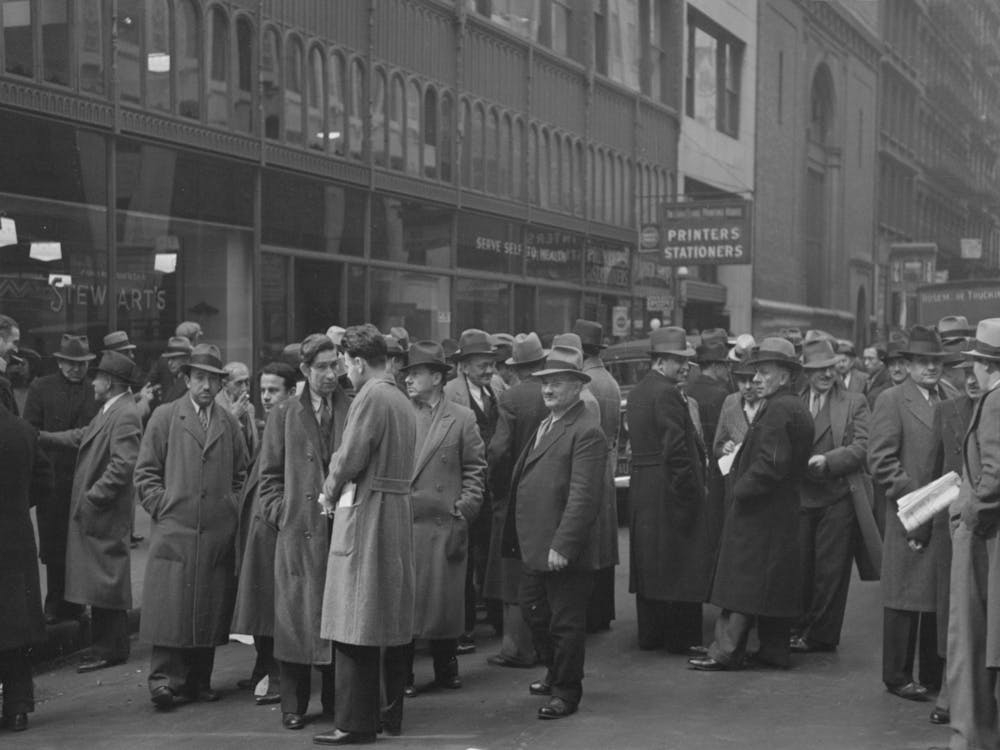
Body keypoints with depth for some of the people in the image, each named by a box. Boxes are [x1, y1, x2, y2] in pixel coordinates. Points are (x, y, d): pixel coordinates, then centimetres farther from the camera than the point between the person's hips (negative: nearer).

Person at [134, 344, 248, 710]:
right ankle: (165, 680, -7)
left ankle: (199, 680, 11)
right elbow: (146, 473, 4)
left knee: (210, 610, 3)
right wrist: (163, 508, -4)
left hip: (219, 536, 3)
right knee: (170, 608, -9)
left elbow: (241, 474, 21)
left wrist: (232, 509, 9)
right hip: (173, 531, -3)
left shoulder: (230, 424, 14)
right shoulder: (164, 417, 5)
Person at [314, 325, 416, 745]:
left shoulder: (370, 398, -13)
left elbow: (350, 458, -18)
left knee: (355, 630, -5)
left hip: (366, 516, -9)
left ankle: (355, 723, -3)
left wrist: (329, 493, 0)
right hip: (398, 515, 9)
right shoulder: (402, 402, 14)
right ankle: (391, 714, 21)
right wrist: (338, 490, 13)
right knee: (393, 622, 14)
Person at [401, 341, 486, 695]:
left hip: (443, 525, -1)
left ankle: (446, 668, 21)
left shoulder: (462, 418, 4)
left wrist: (463, 510, -3)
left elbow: (475, 469, 6)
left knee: (444, 597, 5)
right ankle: (402, 673, 11)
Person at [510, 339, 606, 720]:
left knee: (566, 623, 2)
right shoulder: (546, 425, 15)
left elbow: (582, 495, -21)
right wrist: (526, 540, 16)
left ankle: (567, 693, 15)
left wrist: (562, 546, -25)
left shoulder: (586, 432, -16)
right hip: (536, 546, 10)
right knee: (535, 613, 21)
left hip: (566, 553, -10)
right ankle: (555, 674, 39)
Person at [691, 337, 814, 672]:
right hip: (784, 509, 10)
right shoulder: (798, 408, 13)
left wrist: (741, 489, -14)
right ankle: (775, 648, 18)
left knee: (744, 579, -5)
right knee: (775, 582, 13)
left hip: (758, 510, -10)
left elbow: (771, 463, -24)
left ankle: (727, 650, -1)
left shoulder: (777, 409, -17)